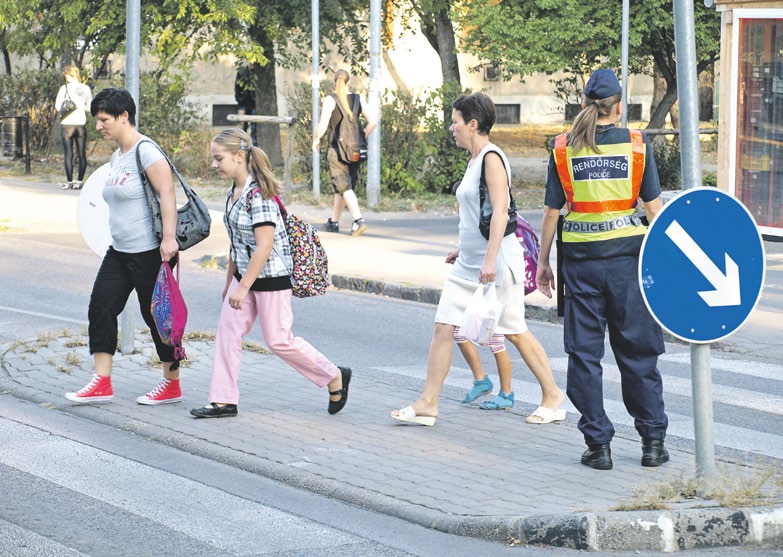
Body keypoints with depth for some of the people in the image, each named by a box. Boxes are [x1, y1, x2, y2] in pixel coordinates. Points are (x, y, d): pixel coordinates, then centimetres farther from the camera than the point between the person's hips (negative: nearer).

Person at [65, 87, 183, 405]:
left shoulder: (146, 152, -14)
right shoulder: (117, 157, 14)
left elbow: (167, 195, -22)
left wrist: (169, 238, -29)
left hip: (149, 251, -9)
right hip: (120, 251, 9)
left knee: (156, 314, 0)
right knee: (101, 307, 1)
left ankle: (172, 385, 12)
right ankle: (102, 384, 2)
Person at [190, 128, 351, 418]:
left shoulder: (259, 194, -22)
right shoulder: (234, 192, 7)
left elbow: (264, 245, -26)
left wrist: (243, 287, -24)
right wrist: (230, 281, 22)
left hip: (272, 276, -9)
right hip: (245, 274, 9)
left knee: (278, 341, -1)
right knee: (227, 330, 1)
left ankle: (334, 377, 16)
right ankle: (224, 400, 5)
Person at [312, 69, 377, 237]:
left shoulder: (330, 100, -7)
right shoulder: (358, 100, 5)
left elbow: (323, 124, -14)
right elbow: (372, 121, -1)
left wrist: (316, 139, 4)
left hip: (336, 149, -5)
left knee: (344, 187, -7)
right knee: (342, 187, 17)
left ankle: (358, 220, -24)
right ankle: (334, 221, 28)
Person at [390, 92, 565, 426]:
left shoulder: (491, 158, -14)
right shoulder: (474, 160, 14)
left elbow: (500, 211, -23)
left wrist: (490, 260, -29)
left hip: (497, 264, -9)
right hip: (469, 263, 9)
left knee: (514, 332, 1)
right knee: (443, 327, 0)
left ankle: (552, 396, 16)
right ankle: (427, 404, 0)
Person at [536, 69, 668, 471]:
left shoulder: (564, 148, 1)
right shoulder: (636, 144, 0)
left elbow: (551, 211, 3)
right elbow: (654, 207, 0)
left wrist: (543, 262, 12)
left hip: (581, 257, 0)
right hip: (627, 253, 0)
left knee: (584, 353, 7)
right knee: (637, 351, 9)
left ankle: (598, 444, 7)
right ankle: (653, 441, 13)